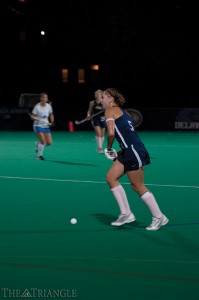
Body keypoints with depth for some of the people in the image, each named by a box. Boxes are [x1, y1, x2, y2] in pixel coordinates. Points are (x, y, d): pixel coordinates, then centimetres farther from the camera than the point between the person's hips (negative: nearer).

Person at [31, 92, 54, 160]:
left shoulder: (49, 106, 1)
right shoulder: (37, 107, -12)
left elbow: (51, 115, 16)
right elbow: (32, 117, -8)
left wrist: (51, 122, 0)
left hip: (46, 126, 5)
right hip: (38, 126, -5)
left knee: (49, 142, -2)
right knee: (43, 141, -19)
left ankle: (38, 144, 29)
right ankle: (39, 155, 1)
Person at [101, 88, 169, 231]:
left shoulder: (110, 110, -4)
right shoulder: (122, 111, 22)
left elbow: (111, 133, -18)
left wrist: (109, 148, -1)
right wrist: (120, 152, 15)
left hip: (135, 151, -9)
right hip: (128, 151, 9)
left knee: (138, 187, -1)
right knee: (111, 177, 8)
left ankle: (159, 217, 9)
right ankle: (126, 214, 8)